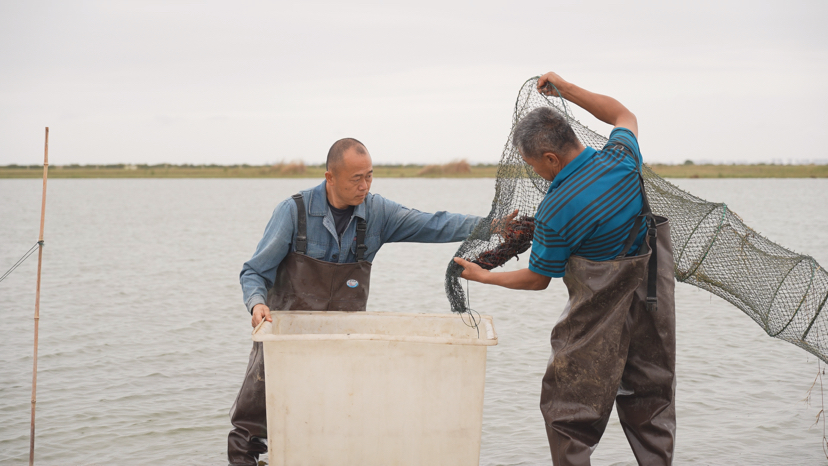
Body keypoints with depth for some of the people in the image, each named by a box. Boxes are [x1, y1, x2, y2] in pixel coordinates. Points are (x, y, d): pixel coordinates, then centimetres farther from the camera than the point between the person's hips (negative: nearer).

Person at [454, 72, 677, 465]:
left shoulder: (554, 212, -21)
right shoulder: (621, 158, -6)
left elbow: (537, 280, -5)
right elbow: (624, 116, 20)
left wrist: (483, 276, 9)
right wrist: (566, 89, 20)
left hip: (601, 313, -7)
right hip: (655, 302, 7)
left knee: (567, 407, 6)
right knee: (650, 398, 16)